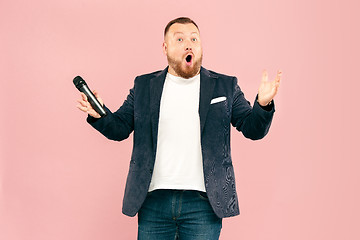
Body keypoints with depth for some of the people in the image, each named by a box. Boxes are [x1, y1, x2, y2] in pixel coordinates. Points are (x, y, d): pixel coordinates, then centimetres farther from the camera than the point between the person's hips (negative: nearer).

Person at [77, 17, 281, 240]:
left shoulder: (225, 86, 7)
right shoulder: (144, 86, 10)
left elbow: (252, 128, 4)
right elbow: (120, 128, 9)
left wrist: (263, 104, -17)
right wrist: (99, 115, -12)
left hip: (203, 203, -1)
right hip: (154, 199, 1)